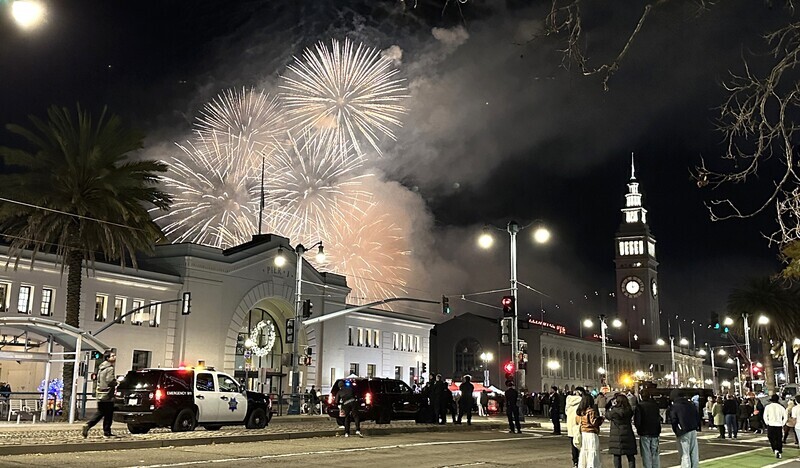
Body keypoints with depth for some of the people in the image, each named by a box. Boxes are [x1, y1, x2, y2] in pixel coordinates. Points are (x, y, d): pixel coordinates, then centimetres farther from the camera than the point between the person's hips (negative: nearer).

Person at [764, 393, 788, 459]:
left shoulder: (768, 407, -3)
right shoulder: (781, 407, 1)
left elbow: (765, 417, -6)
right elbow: (785, 417, 1)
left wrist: (767, 423, 7)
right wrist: (782, 424, 11)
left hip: (771, 425, -2)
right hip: (779, 426, 2)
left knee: (771, 439, 8)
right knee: (779, 440, 12)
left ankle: (775, 450, -13)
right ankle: (780, 453, 13)